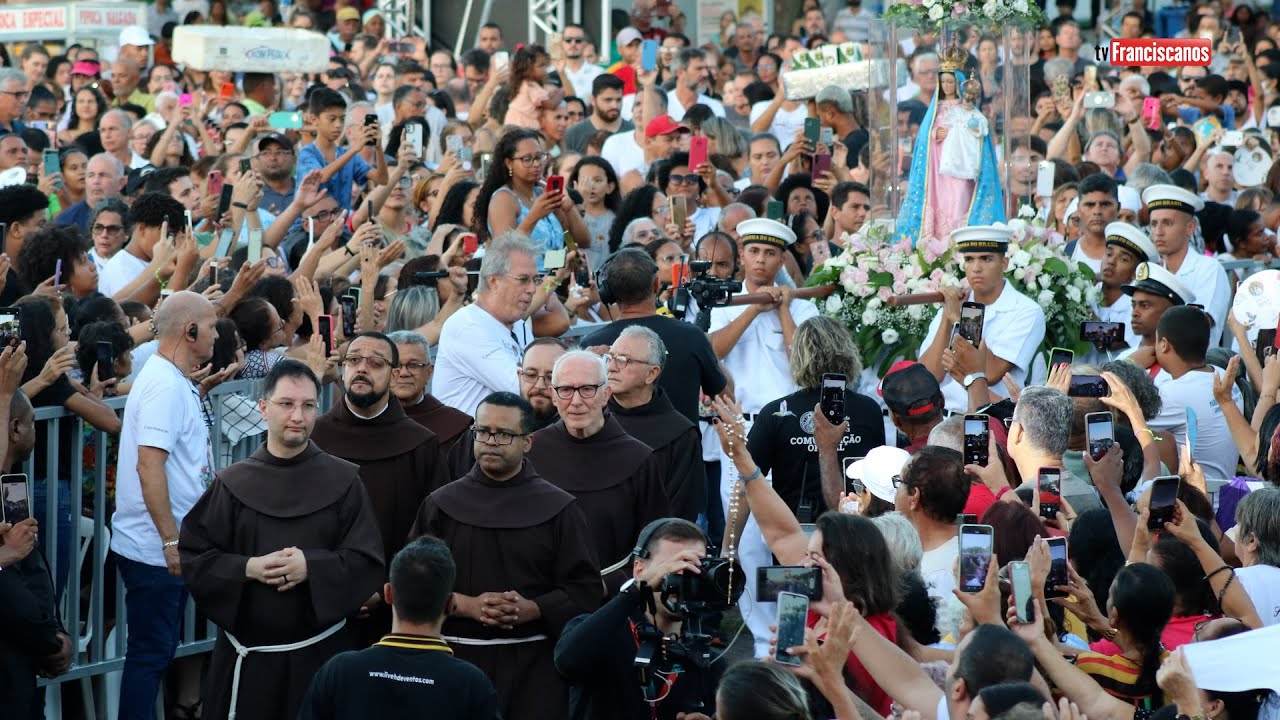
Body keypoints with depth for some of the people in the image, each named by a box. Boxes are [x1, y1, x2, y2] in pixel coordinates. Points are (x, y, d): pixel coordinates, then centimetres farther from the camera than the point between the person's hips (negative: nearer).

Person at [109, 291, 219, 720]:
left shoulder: (176, 382, 13)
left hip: (169, 548, 10)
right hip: (154, 550, -10)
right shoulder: (165, 385, -18)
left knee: (157, 651, 16)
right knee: (150, 653, -4)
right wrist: (171, 540, -25)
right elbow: (149, 463, -25)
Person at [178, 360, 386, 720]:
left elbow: (368, 561, -3)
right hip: (247, 654, 1)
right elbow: (192, 556, 2)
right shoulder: (233, 484, 3)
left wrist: (312, 566, -17)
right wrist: (247, 568, -14)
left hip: (319, 651, -1)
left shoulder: (344, 481, 1)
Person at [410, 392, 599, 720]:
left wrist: (531, 609, -14)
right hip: (458, 656, 1)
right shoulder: (441, 505, 9)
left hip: (534, 663, -1)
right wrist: (465, 605, -11)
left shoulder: (558, 509, 6)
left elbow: (584, 591, 1)